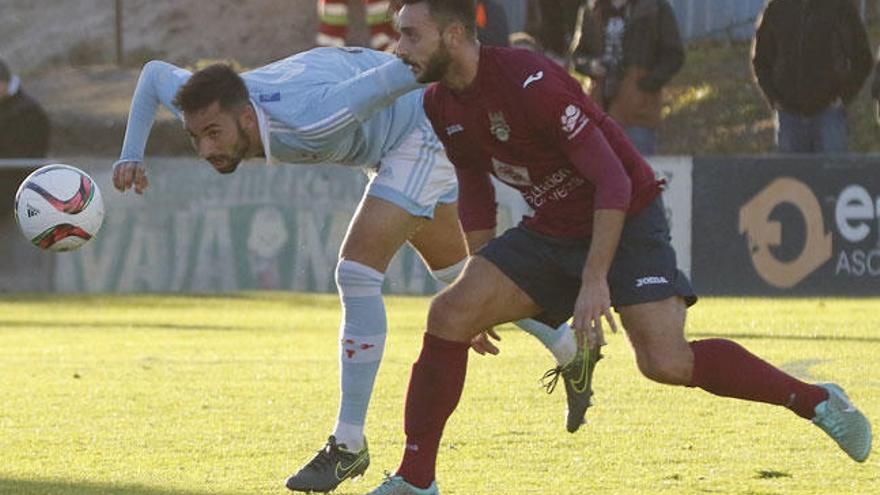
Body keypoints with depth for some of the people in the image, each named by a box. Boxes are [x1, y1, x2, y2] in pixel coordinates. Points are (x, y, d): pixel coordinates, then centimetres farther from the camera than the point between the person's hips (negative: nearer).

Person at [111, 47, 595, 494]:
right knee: (457, 269, 22)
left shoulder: (309, 122, -44)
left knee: (356, 272, -19)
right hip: (387, 142, 9)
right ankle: (570, 349, 44)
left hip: (422, 129, -9)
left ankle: (349, 444, -12)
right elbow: (156, 72, -2)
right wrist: (132, 155, -13)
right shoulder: (211, 111, -23)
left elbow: (401, 73, -39)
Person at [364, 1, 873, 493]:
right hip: (551, 229, 7)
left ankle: (815, 400, -3)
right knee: (450, 314, -12)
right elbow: (475, 191, 15)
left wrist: (595, 281, -28)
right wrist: (482, 288, 13)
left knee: (667, 362, -21)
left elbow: (613, 180, -25)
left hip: (626, 219, -7)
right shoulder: (441, 106, -2)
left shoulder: (529, 82, -27)